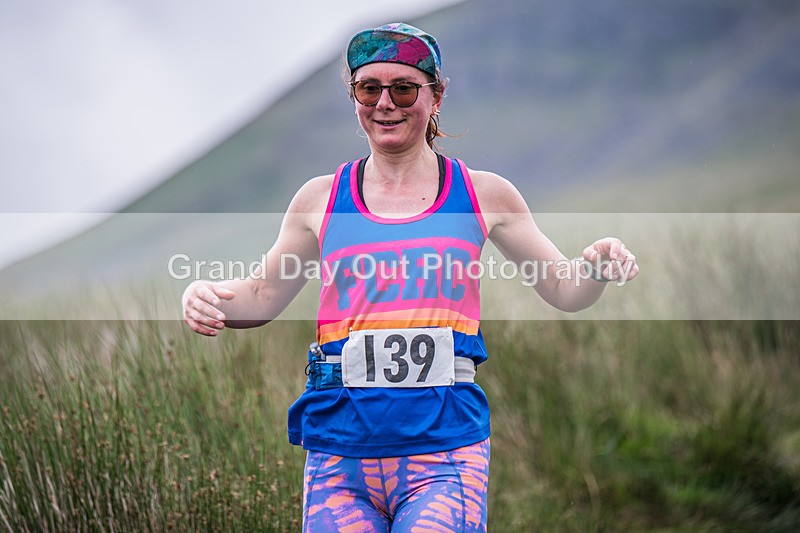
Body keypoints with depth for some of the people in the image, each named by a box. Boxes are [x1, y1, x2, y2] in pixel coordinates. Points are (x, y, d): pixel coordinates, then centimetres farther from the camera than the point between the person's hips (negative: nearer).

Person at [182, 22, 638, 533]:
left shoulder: (483, 194, 9)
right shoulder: (322, 198, 11)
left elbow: (561, 288, 15)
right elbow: (263, 295, 20)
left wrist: (599, 266, -7)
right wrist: (206, 297, -1)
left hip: (445, 448, -1)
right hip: (340, 447, 1)